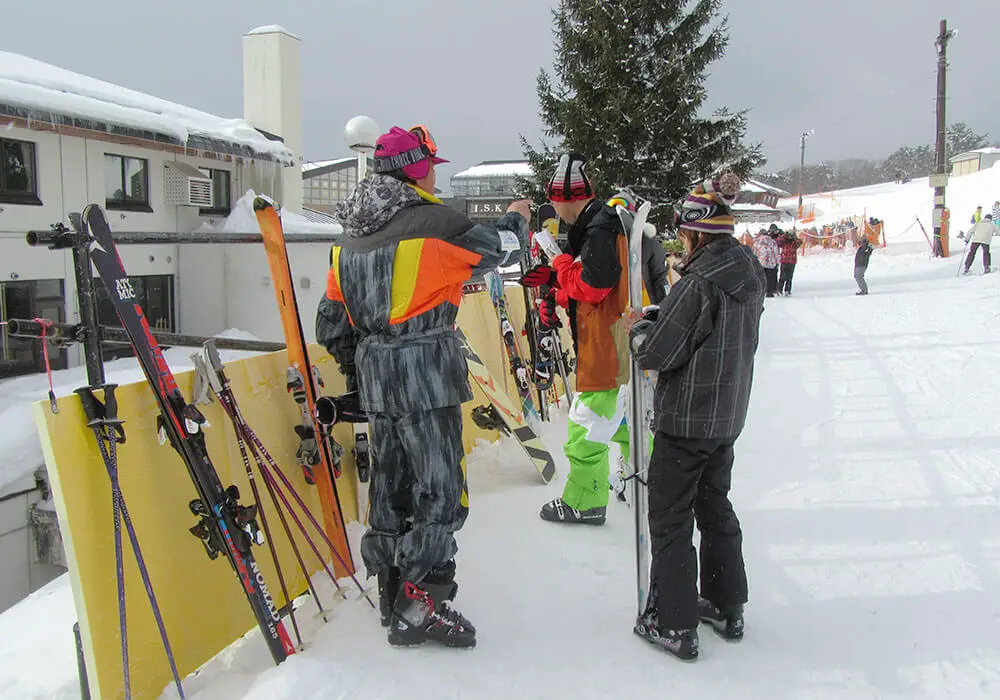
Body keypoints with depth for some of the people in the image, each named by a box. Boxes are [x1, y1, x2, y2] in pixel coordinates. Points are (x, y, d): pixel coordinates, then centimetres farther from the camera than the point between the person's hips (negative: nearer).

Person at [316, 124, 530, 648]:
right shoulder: (433, 223, -11)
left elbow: (332, 325, 14)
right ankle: (417, 606, 2)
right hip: (425, 374, -8)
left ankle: (392, 595, 28)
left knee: (390, 486, 16)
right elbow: (502, 248, 3)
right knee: (441, 492, 0)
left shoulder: (350, 236, 12)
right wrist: (516, 219, 24)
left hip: (375, 376, 8)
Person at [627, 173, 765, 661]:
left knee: (670, 519, 4)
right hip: (727, 418, 9)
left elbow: (656, 354, -19)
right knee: (715, 507, 21)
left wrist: (639, 329, 2)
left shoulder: (700, 283, -22)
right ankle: (727, 607, 34)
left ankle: (675, 624, 13)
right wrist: (660, 319, 7)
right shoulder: (750, 276, 5)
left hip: (686, 420, -9)